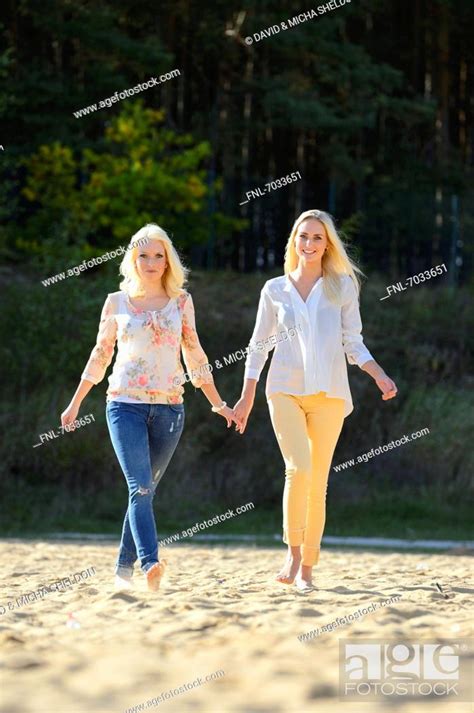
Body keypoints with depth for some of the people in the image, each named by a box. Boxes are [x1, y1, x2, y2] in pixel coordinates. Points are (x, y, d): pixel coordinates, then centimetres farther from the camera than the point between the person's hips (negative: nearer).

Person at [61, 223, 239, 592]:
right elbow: (101, 355, 15)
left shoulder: (181, 301, 8)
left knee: (145, 490, 6)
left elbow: (194, 355, 14)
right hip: (126, 405, -2)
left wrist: (218, 404, 14)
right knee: (140, 486, -17)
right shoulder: (117, 302, 5)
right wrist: (76, 402, 17)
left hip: (169, 407, 2)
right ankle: (150, 564, -30)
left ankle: (124, 569, 15)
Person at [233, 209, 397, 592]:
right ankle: (293, 551, -12)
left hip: (329, 392, 0)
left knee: (318, 482, -1)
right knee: (299, 467, -21)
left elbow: (353, 343, 9)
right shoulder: (275, 290, 10)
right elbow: (259, 346, 15)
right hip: (285, 389, 0)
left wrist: (380, 374, -7)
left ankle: (307, 567, 6)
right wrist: (246, 398, 13)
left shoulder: (342, 286, 9)